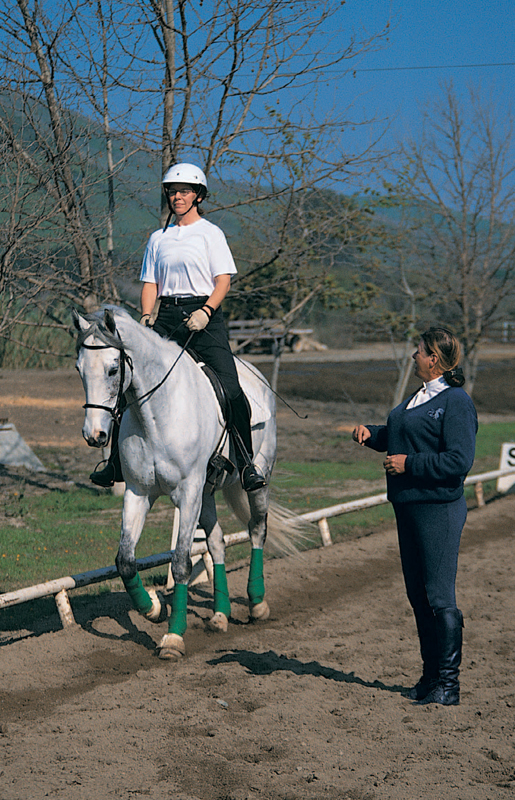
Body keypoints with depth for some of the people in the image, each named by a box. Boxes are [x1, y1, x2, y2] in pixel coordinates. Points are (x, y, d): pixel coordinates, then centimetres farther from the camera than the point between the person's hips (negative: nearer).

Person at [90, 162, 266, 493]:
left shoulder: (211, 233, 5)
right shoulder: (158, 238, 17)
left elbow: (223, 280, -3)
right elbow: (151, 283, 16)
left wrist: (205, 311, -19)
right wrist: (147, 316, -2)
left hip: (203, 315, -4)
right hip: (166, 316, 4)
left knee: (230, 389, -17)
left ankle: (248, 464, -7)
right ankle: (118, 463, 7)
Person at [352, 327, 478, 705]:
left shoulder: (456, 402, -13)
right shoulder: (418, 398, 16)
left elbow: (459, 461, -21)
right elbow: (396, 435, 27)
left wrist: (408, 463, -19)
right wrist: (371, 434, 7)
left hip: (438, 510, -10)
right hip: (409, 507, 10)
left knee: (439, 597, -5)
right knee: (418, 595, 13)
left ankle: (448, 683, 2)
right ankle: (431, 675, 23)